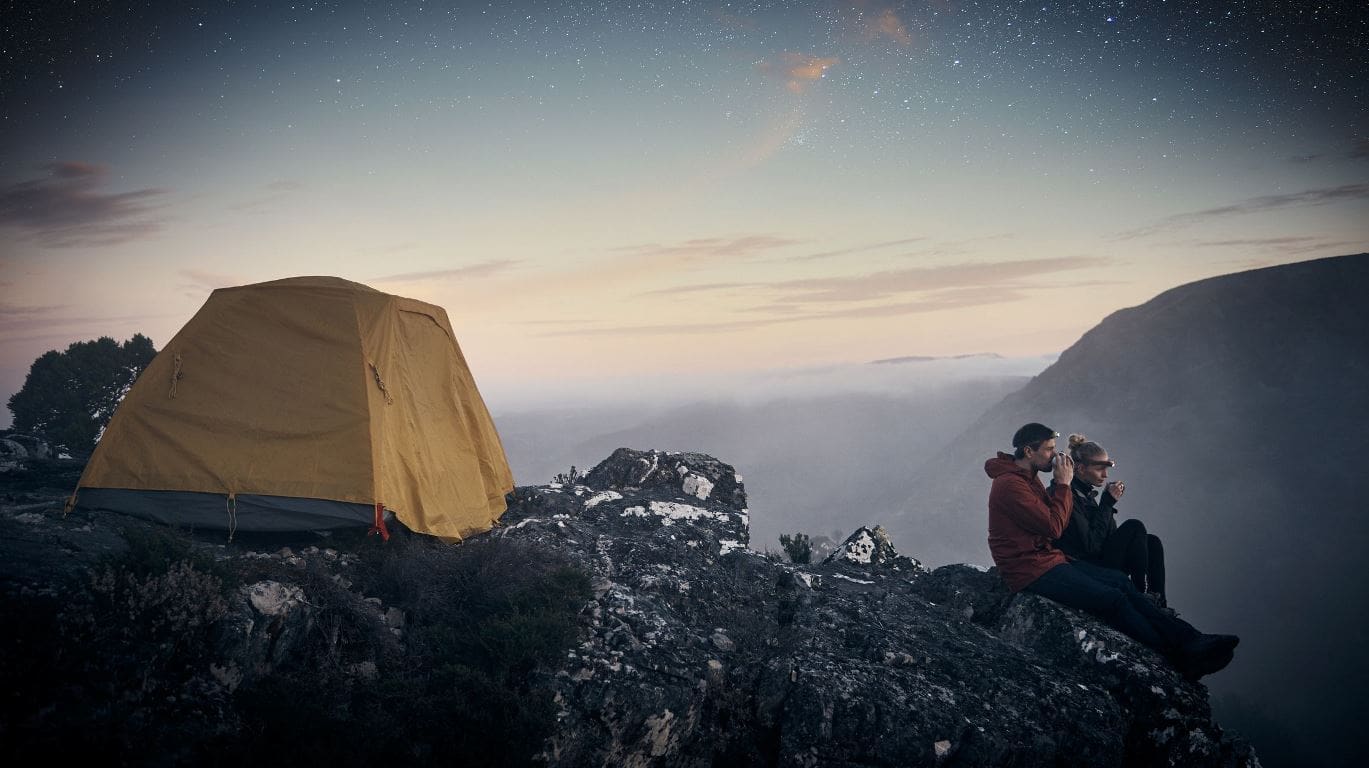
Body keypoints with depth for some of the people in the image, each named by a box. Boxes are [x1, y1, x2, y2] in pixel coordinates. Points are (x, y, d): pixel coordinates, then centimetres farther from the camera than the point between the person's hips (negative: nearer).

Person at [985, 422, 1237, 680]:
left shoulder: (1029, 478, 15)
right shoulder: (1010, 484, -18)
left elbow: (1058, 523, 11)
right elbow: (1053, 527, -20)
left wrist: (1063, 484, -1)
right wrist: (1063, 484, -10)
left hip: (1049, 559, 10)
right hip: (1031, 573, -10)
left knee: (1120, 581, 0)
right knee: (1113, 599, -15)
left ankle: (1187, 639, 1)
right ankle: (1180, 659, -7)